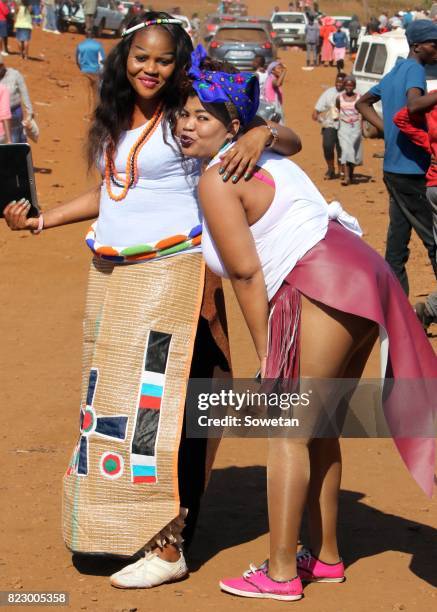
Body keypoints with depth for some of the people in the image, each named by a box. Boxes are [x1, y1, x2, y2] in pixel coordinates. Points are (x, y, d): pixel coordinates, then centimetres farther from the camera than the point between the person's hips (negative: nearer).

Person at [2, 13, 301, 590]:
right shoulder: (114, 120, 12)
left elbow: (290, 141, -5)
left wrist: (262, 132, -26)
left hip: (171, 275, -7)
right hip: (111, 278, 7)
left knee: (164, 404, -7)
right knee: (113, 401, 10)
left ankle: (169, 546, -2)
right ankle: (122, 525, 22)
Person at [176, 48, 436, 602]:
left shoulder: (215, 180, -6)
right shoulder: (262, 159, 22)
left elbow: (247, 274, -8)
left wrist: (265, 355, -4)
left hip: (323, 285, -10)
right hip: (360, 279, 10)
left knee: (287, 428, -5)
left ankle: (281, 573, -3)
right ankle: (326, 556, 25)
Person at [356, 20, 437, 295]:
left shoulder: (393, 74, 15)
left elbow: (363, 103, 28)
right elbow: (414, 104, -31)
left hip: (393, 169, 9)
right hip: (411, 171, -9)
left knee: (397, 242, 11)